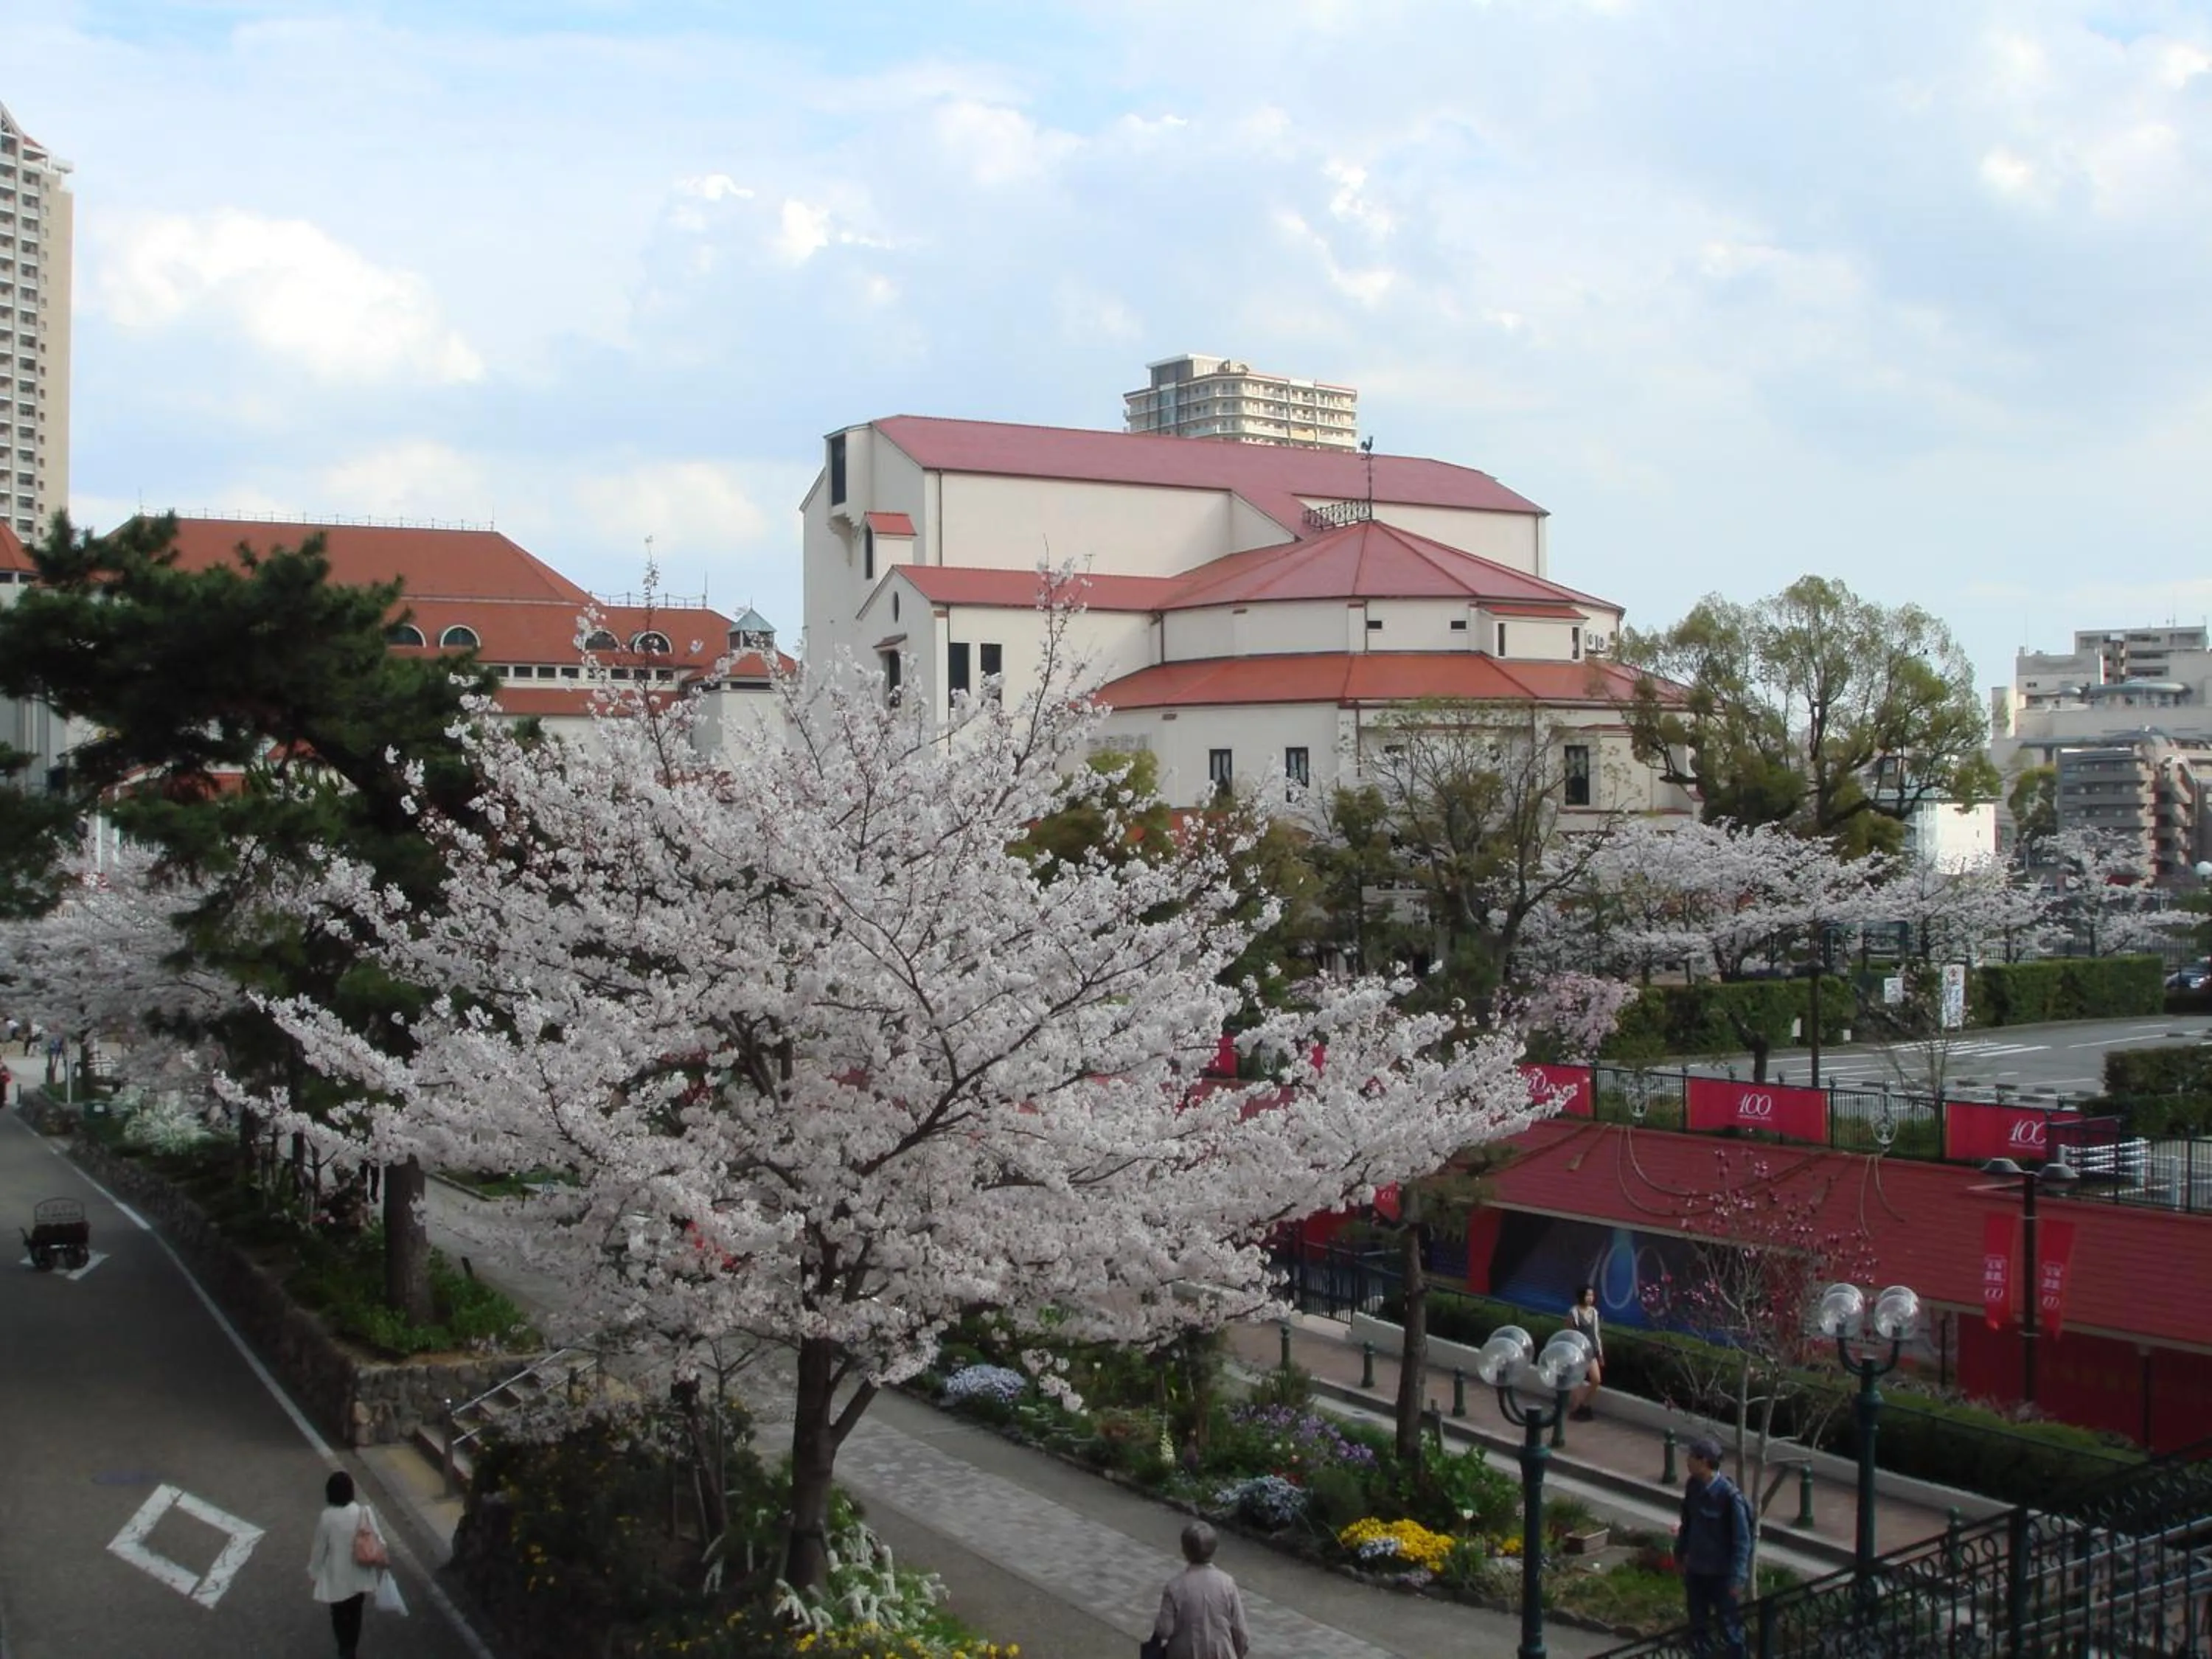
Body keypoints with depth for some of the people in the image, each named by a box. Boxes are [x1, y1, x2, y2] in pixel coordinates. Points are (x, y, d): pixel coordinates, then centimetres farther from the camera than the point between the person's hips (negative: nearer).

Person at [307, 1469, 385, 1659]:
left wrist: (313, 1571, 7)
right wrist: (381, 1565, 10)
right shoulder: (365, 1512, -16)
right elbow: (378, 1542, -7)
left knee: (340, 1616, 18)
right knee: (355, 1614, 24)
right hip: (360, 1576, 3)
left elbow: (319, 1549, -11)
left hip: (337, 1578, -3)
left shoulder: (326, 1517, -22)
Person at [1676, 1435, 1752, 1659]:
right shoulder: (1693, 1486, -4)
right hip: (1696, 1569, 7)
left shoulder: (1729, 1495, -24)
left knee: (1729, 1626, 7)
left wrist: (1737, 1578, -18)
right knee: (1698, 1626, 18)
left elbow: (1742, 1541, -19)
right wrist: (1681, 1553, 17)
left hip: (1722, 1573, -6)